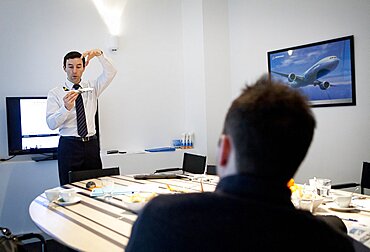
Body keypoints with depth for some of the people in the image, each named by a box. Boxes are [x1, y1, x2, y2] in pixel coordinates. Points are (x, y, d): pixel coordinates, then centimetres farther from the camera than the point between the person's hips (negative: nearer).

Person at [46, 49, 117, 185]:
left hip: (91, 144, 3)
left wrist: (99, 54, -16)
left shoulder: (92, 87, 11)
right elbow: (51, 123, -10)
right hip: (69, 146, -2)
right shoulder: (55, 93, 1)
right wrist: (66, 107, -27)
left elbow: (110, 73, -2)